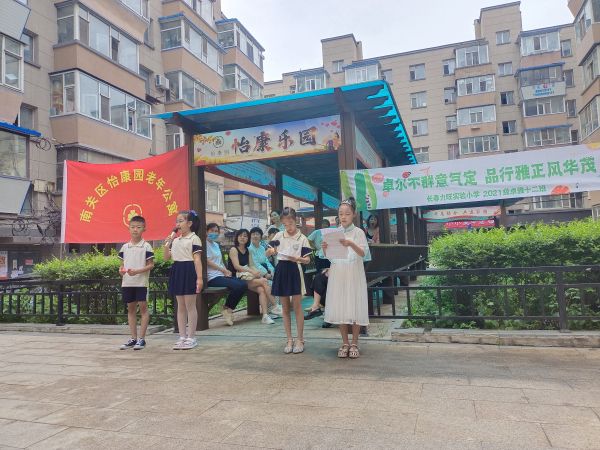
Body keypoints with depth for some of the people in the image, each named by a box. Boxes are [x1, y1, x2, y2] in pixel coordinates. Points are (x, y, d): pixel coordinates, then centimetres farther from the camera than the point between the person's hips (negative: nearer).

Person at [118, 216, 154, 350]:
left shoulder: (146, 246, -5)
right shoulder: (125, 247, 9)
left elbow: (151, 265, -6)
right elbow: (122, 264, 15)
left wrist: (137, 271, -19)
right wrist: (121, 270, -7)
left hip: (141, 282, -5)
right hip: (127, 282, 5)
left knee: (143, 307, -1)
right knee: (130, 308, 10)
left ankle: (141, 338, 5)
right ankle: (133, 338, 19)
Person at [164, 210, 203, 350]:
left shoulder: (194, 239, -8)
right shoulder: (175, 240, 13)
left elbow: (197, 259, -14)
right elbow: (167, 257, 17)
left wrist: (199, 278, -20)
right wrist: (167, 245, -1)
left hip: (188, 271, -7)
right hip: (177, 271, 7)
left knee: (190, 306, -1)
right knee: (180, 306, 11)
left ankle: (191, 337, 7)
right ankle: (182, 337, 18)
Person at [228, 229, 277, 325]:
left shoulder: (247, 251, 18)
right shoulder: (233, 249, -3)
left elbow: (251, 265, 12)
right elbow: (237, 266, -14)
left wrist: (257, 272, -11)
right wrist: (252, 271, -24)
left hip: (247, 277, 6)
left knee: (261, 289, -23)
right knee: (264, 281, -22)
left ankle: (265, 315, -29)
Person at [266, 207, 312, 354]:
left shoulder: (302, 238, -3)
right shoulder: (279, 236, 5)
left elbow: (307, 260, -4)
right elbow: (268, 253, 10)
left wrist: (297, 258, -25)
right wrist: (271, 251, -13)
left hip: (295, 271, -3)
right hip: (281, 270, 3)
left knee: (297, 307, 0)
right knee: (285, 308, 9)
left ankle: (299, 340, 11)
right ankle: (289, 340, 19)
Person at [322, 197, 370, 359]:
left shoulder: (358, 232, -2)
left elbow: (363, 253, -13)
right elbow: (329, 256, 9)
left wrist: (351, 244, -30)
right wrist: (325, 249, -13)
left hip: (354, 274, -3)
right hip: (337, 274, 3)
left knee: (355, 307, 0)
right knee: (340, 308, 6)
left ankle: (354, 344, 14)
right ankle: (345, 343, 18)